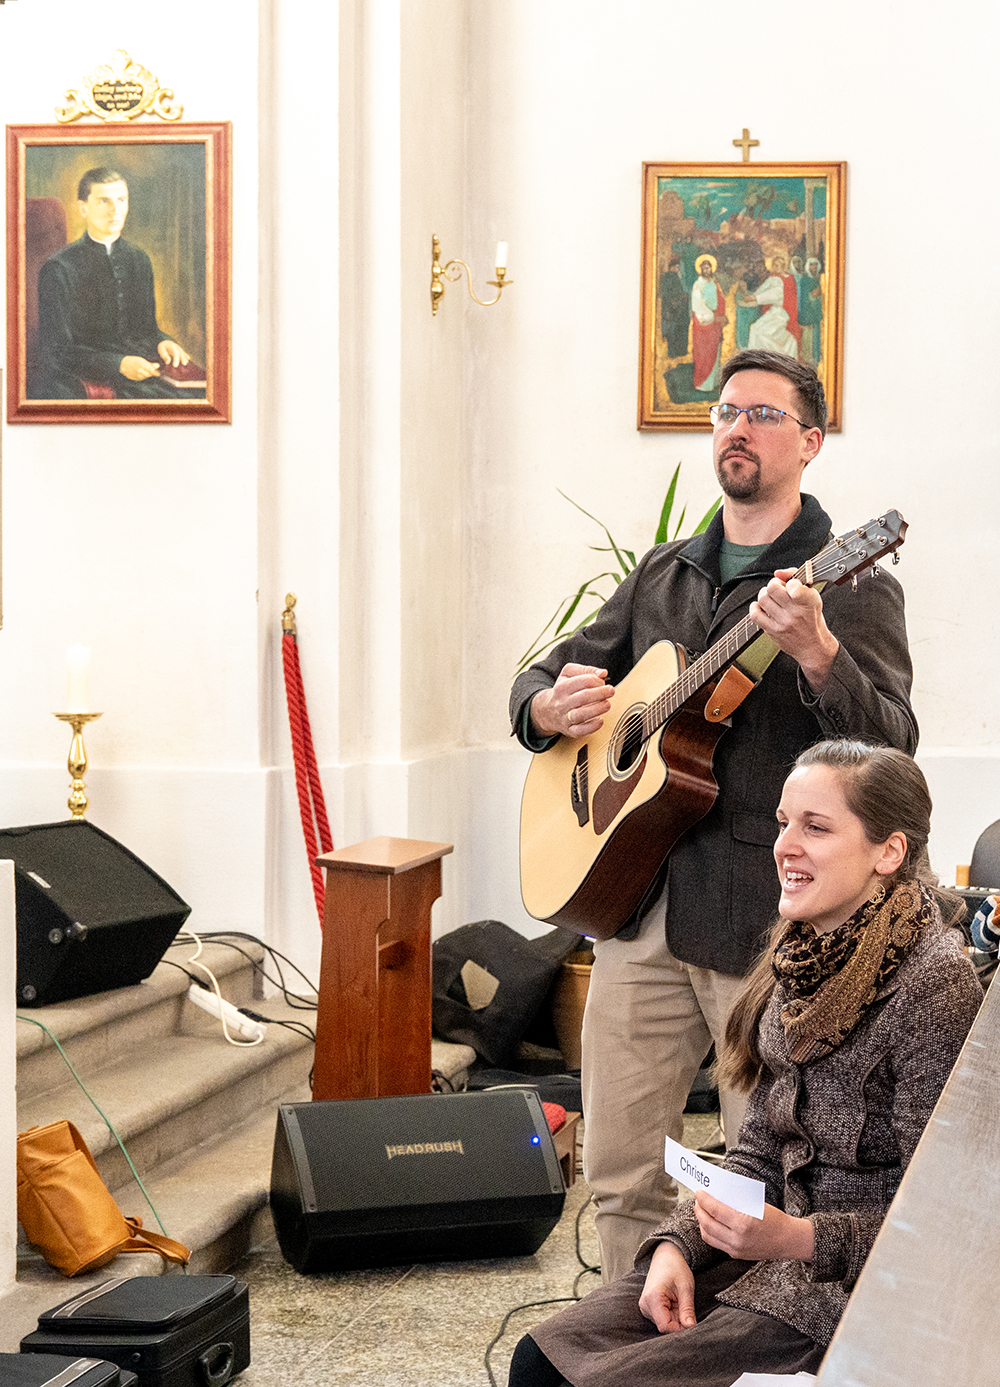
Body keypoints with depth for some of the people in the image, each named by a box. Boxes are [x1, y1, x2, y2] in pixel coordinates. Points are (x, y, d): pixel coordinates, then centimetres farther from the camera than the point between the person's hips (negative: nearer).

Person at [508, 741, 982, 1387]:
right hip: (774, 1241, 7)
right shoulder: (802, 954, 5)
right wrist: (678, 1243, -2)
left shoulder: (933, 982, -19)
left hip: (862, 1286, -7)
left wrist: (797, 1237, -29)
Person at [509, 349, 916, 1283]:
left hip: (765, 919, -5)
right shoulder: (663, 574, 16)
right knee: (620, 1171, 10)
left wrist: (814, 653, -32)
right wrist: (552, 707, -3)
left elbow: (891, 751, -15)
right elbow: (539, 682, 21)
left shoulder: (847, 584, -3)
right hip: (639, 906, 5)